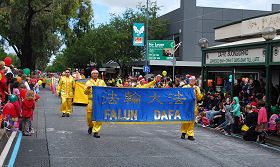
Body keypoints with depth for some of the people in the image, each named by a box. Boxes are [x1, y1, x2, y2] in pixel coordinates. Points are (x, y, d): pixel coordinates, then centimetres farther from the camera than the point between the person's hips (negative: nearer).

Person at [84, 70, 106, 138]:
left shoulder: (102, 82, 15)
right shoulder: (88, 82, 10)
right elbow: (85, 92, 3)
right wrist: (88, 88, -16)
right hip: (91, 101, 0)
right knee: (89, 116, 4)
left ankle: (96, 131, -2)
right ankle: (90, 126, 34)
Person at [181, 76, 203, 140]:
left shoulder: (197, 88, 12)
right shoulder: (185, 87, 6)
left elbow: (200, 98, 4)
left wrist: (197, 91, -9)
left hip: (194, 107, 1)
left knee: (192, 121, -1)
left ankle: (190, 135, 3)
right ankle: (183, 132, 16)